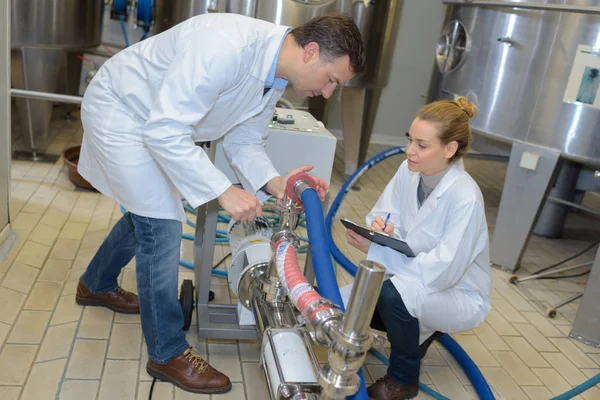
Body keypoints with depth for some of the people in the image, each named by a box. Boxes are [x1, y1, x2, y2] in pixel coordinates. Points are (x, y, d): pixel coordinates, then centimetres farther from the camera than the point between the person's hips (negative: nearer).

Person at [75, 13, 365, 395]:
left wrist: (274, 182, -18)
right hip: (118, 109, -9)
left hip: (158, 121, 9)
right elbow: (165, 130, -37)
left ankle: (96, 286, 49)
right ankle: (168, 353, 7)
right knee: (162, 225, -10)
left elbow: (245, 141, 0)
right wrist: (225, 191, -37)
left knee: (147, 213, 21)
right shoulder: (228, 46, -36)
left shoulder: (276, 73, -7)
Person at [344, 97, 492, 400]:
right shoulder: (408, 171, -10)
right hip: (418, 282, 7)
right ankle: (421, 330, 19)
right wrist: (381, 229, -30)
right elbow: (384, 217, -5)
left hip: (459, 295, -6)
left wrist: (375, 250, -34)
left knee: (393, 293, -35)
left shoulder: (465, 198, -30)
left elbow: (443, 271, -32)